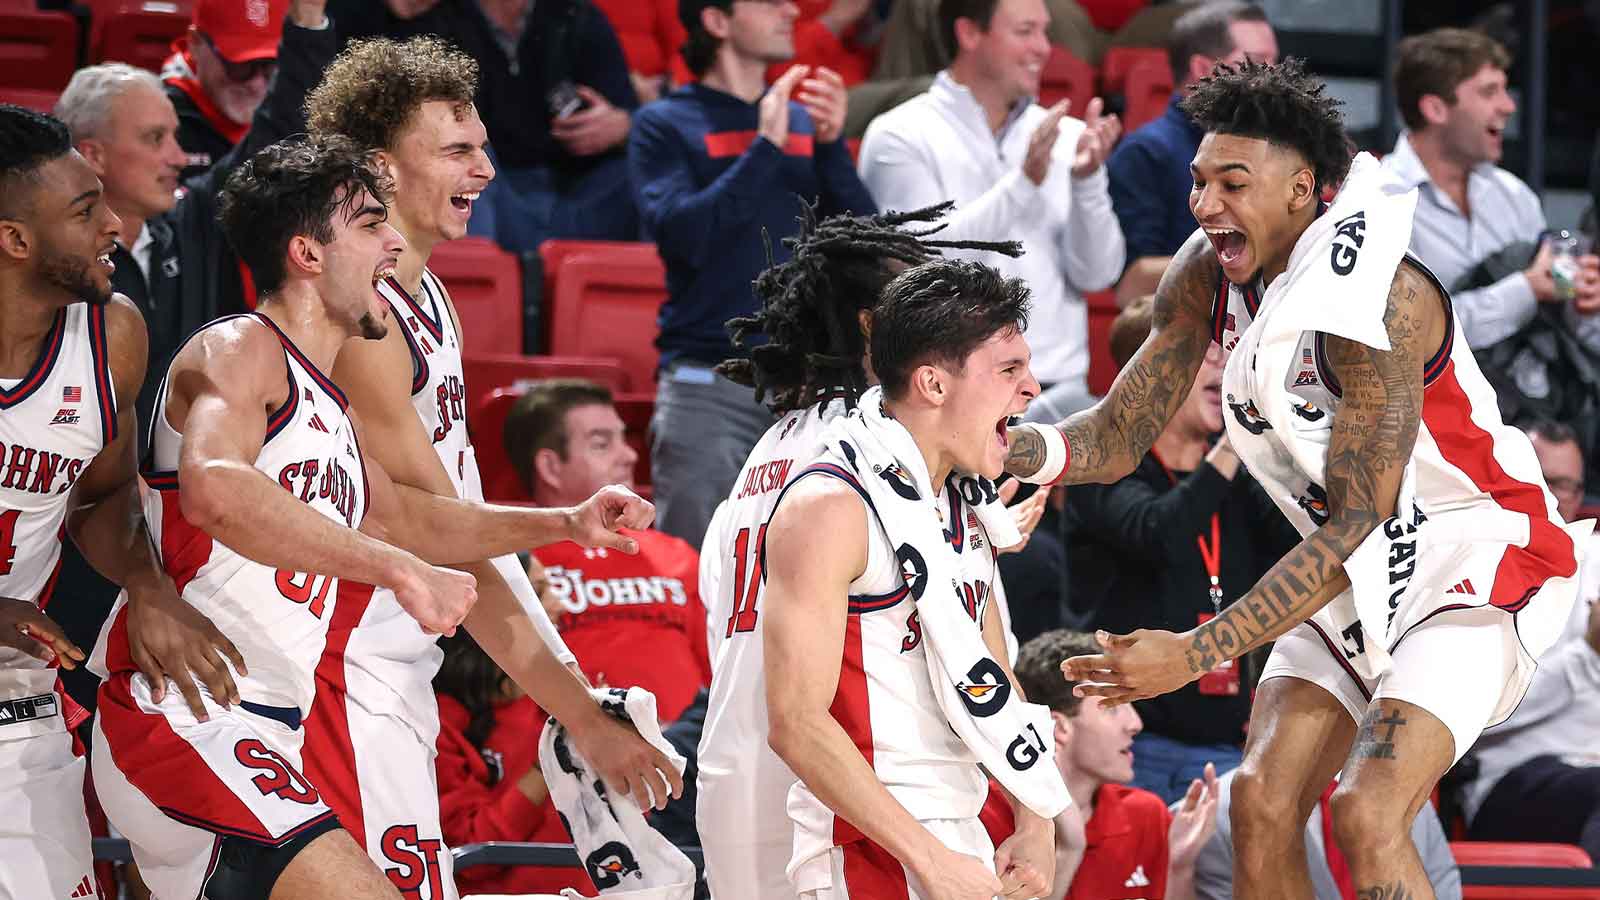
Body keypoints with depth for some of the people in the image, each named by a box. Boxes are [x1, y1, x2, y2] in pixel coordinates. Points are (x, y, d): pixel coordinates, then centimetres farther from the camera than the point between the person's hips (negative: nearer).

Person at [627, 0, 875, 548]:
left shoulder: (805, 120, 14)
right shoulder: (665, 126, 3)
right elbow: (681, 233, -13)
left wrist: (830, 144, -7)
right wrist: (766, 146, -14)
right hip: (709, 389, -4)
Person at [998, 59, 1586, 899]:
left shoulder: (1377, 299, -29)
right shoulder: (1204, 277, -6)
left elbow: (1355, 524, -29)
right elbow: (1117, 436, 0)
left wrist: (1196, 652, -32)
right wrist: (1005, 449, -24)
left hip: (1472, 558, -8)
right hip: (1354, 569, 8)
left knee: (1366, 816, -24)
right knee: (1260, 803, -5)